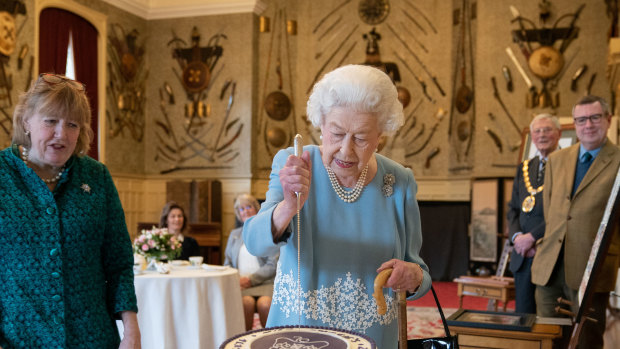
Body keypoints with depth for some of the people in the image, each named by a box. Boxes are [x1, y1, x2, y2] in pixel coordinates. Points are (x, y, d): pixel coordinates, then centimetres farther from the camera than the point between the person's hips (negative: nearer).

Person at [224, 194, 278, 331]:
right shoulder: (234, 234, 24)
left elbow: (272, 266, 0)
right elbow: (227, 263, 22)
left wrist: (251, 279, -12)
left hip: (264, 283, -2)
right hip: (240, 284, 2)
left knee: (264, 303, -35)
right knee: (247, 302, -33)